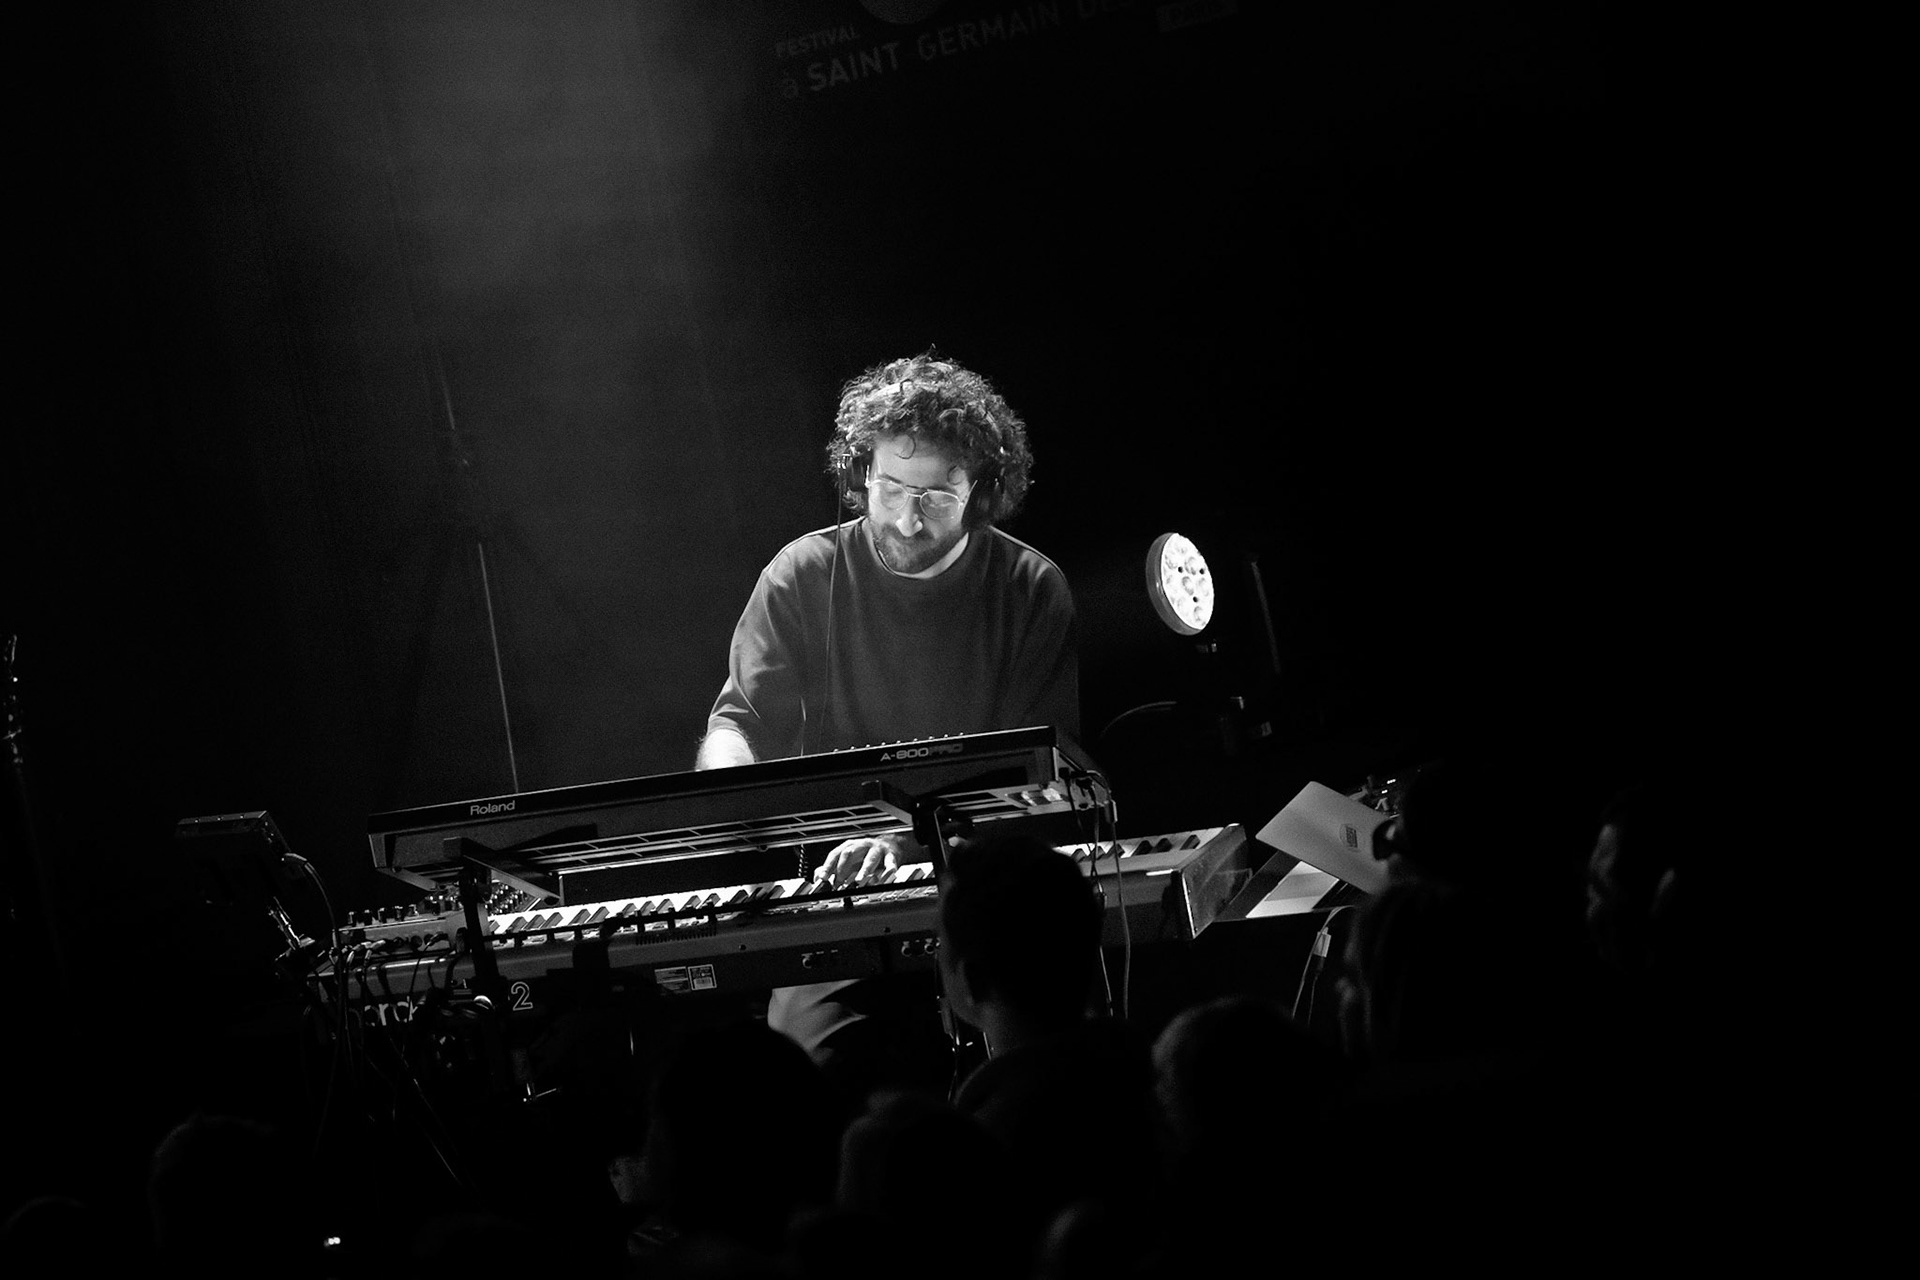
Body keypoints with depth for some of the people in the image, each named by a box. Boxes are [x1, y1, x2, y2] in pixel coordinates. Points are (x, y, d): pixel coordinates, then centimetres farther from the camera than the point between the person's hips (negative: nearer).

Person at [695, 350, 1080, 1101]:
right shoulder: (803, 576, 5)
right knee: (813, 1058, -26)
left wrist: (913, 835, -19)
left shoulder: (1031, 589, 3)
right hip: (836, 897, 1)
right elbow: (736, 723, 4)